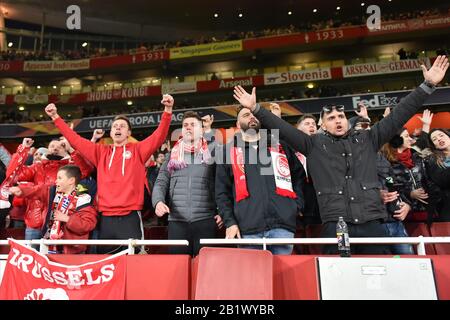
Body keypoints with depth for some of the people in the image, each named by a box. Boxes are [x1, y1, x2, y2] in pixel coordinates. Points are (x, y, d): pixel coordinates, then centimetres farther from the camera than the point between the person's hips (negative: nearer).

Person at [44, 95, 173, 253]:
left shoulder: (138, 150, 7)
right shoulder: (101, 152, 15)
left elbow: (159, 137, -6)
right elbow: (75, 140, 15)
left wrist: (167, 110, -17)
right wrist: (56, 117, 13)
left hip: (130, 217, -3)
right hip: (106, 218, 3)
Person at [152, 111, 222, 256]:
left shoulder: (212, 155, 8)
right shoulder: (172, 156, 14)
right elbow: (161, 183, 9)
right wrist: (158, 201, -11)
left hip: (206, 220, -2)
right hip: (177, 221, 2)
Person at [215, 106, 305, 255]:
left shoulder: (280, 145, 19)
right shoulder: (228, 151, 13)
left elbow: (299, 175, 22)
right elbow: (221, 191, 9)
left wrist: (296, 205, 8)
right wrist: (229, 221, -2)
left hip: (283, 224, 2)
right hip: (248, 228, -1)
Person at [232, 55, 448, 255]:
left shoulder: (367, 139, 15)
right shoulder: (314, 145, 10)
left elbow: (398, 115, 14)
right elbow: (283, 128, 5)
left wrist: (428, 85, 12)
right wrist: (255, 109, -2)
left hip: (372, 223, 2)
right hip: (335, 225, -2)